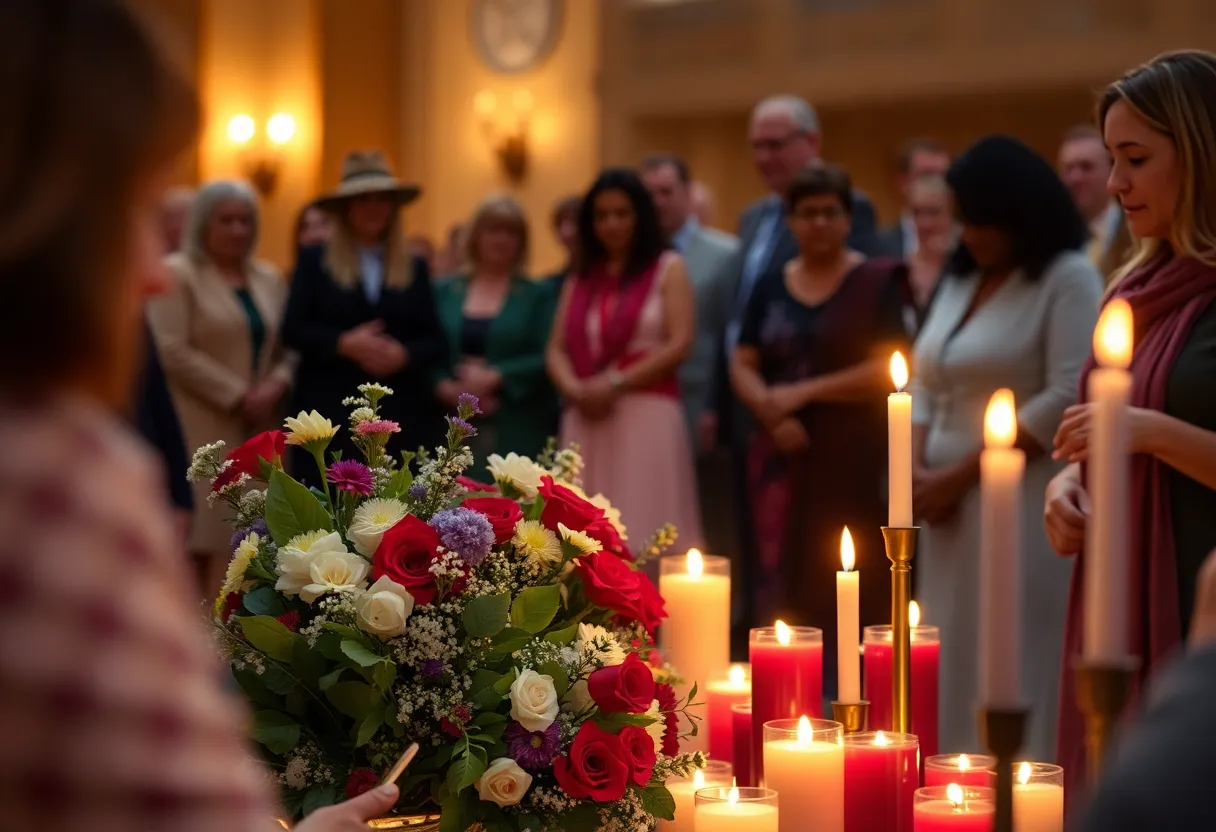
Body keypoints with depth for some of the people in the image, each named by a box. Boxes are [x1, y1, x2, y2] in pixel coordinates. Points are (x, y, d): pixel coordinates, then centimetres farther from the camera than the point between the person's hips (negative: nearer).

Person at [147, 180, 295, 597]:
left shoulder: (269, 279, 15)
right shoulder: (177, 274, -5)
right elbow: (173, 352, -13)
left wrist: (275, 387, -8)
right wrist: (238, 396, -14)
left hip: (258, 429, 6)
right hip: (202, 430, -6)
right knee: (207, 538, -8)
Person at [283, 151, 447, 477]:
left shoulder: (415, 269, 15)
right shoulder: (314, 262, 8)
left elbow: (437, 343, 9)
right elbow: (293, 330, 0)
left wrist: (404, 354, -12)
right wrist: (343, 343, -15)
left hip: (403, 420, 2)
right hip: (331, 417, -2)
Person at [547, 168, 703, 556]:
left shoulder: (668, 269, 5)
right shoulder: (581, 277, 18)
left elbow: (679, 344, -6)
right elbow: (556, 350, 13)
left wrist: (615, 386, -12)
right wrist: (574, 389, -9)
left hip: (647, 417, -4)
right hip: (586, 421, 5)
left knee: (644, 529, -8)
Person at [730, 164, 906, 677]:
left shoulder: (877, 282, 1)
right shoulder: (771, 288, 14)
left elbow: (888, 367, -8)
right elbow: (742, 366, 11)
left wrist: (805, 392, -10)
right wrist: (771, 412, -9)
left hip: (854, 458, -4)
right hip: (782, 453, 4)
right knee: (781, 582, 0)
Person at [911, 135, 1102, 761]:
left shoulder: (1069, 279, -5)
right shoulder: (960, 280, 17)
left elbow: (1069, 400, -14)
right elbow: (926, 387, 18)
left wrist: (959, 475, -13)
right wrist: (913, 468, -2)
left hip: (1023, 509, -7)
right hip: (951, 510, 7)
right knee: (952, 668, 8)